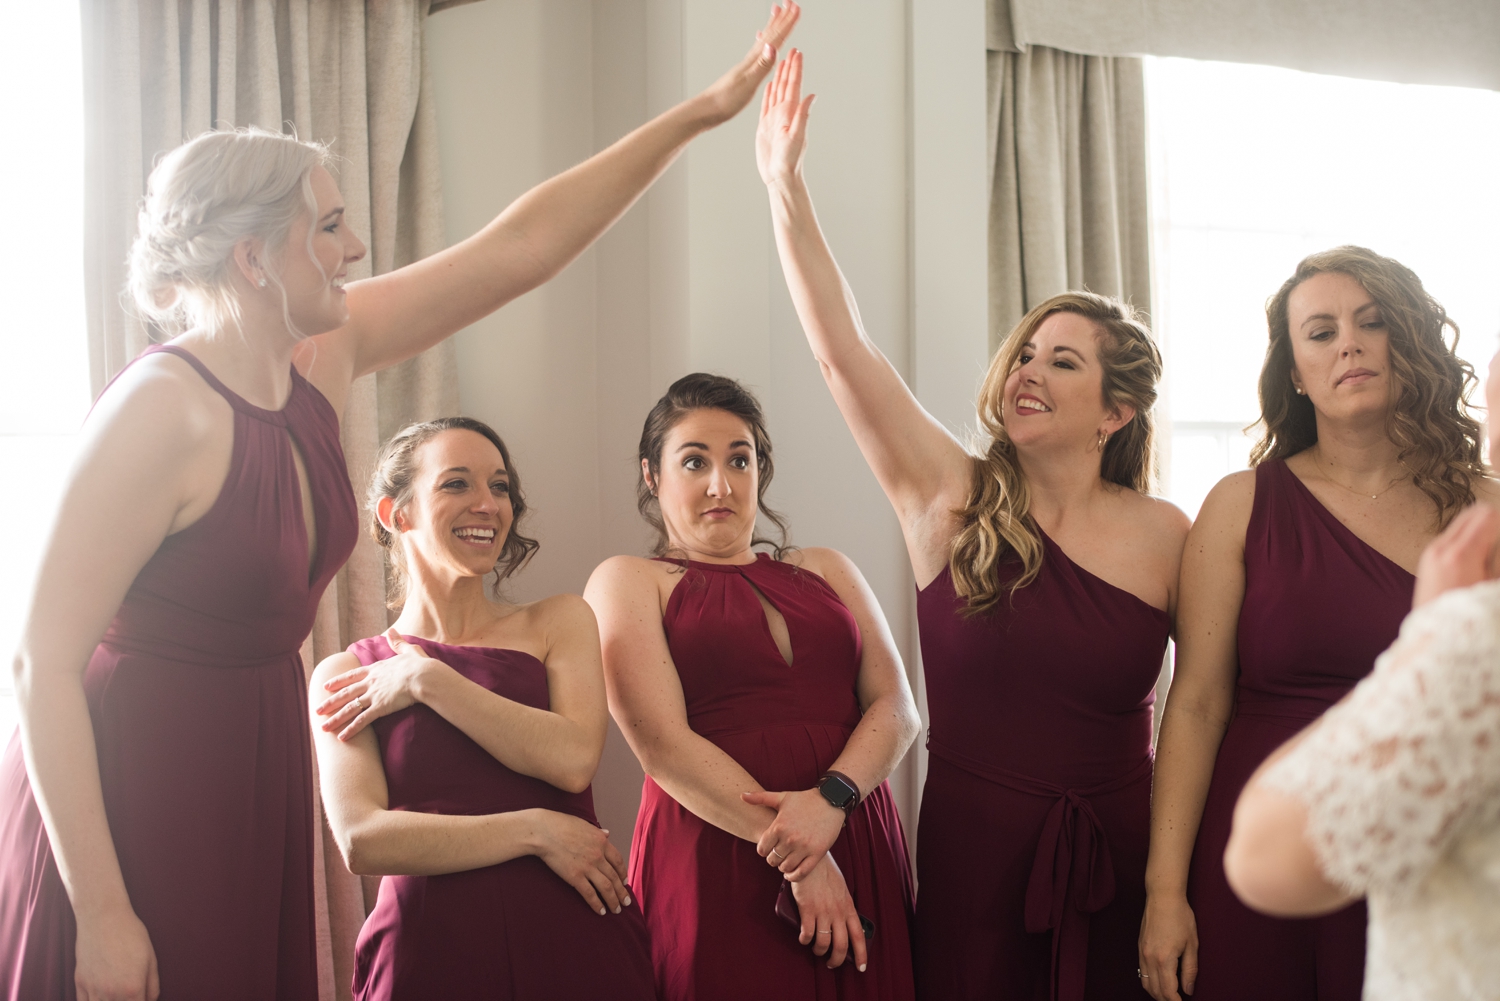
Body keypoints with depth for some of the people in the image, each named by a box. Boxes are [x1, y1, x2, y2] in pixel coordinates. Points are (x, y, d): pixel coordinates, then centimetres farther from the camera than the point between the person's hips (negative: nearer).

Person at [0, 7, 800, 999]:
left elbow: (523, 244, 4)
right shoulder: (164, 408, -22)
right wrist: (101, 913, -22)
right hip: (124, 794, -8)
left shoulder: (321, 357, -1)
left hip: (256, 776, 8)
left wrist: (701, 112, 5)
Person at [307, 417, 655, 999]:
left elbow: (573, 760, -8)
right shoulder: (343, 676, 4)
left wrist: (427, 682, -8)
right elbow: (361, 841, -9)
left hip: (574, 942, 1)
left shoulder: (559, 622, 8)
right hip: (432, 950, -1)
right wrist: (535, 829, -12)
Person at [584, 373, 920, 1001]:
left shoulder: (826, 571, 18)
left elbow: (896, 708, 6)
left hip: (858, 851, 4)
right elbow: (662, 744, -7)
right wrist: (797, 859, -15)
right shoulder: (628, 582, 6)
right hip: (715, 866, -3)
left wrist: (832, 797, -15)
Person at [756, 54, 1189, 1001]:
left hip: (1124, 852, 1)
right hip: (973, 850, 0)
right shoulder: (953, 500, -3)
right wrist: (786, 184, -15)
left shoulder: (1163, 534, -2)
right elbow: (841, 348, -10)